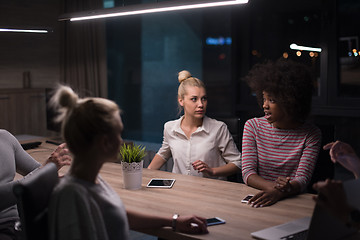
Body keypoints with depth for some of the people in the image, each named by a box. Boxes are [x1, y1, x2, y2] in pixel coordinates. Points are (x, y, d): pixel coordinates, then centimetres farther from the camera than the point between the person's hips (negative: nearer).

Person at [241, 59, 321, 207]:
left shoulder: (311, 134, -1)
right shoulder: (253, 126, 4)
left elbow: (302, 180, -9)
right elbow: (247, 173, -3)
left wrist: (278, 193, -30)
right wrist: (274, 186, -22)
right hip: (259, 196, 1)